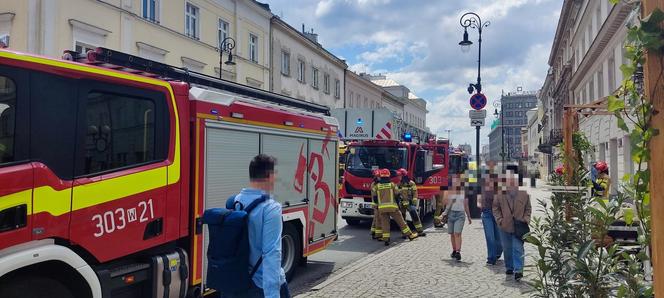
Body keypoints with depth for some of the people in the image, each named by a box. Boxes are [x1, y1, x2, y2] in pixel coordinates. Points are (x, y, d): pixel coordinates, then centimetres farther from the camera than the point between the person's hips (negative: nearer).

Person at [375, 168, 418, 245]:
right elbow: (397, 194, 7)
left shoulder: (377, 186, 4)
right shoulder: (392, 184, 2)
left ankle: (386, 240, -3)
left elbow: (375, 196, 9)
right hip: (392, 207, -1)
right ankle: (410, 235, 14)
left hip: (381, 207, 1)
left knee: (385, 224, 4)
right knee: (401, 221, 7)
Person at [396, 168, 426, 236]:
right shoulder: (399, 184, 5)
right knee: (402, 218, 6)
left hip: (410, 203, -3)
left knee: (415, 216, -5)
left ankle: (420, 231, 3)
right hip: (402, 204, 3)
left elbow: (415, 193, -5)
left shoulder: (411, 183, -5)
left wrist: (414, 203, -11)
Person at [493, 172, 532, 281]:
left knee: (518, 248, -9)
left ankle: (518, 270, -6)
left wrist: (526, 219, -2)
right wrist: (499, 220, -4)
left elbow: (528, 209, 11)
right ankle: (509, 267, 29)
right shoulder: (500, 196, -1)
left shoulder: (524, 195, 1)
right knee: (507, 249, 13)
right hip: (505, 227, 2)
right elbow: (495, 208, 5)